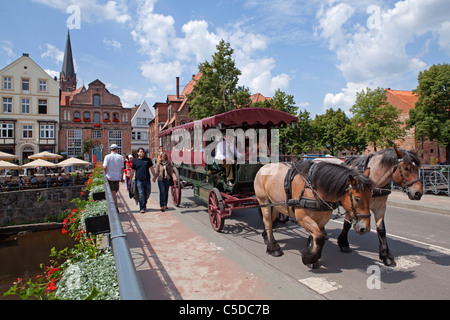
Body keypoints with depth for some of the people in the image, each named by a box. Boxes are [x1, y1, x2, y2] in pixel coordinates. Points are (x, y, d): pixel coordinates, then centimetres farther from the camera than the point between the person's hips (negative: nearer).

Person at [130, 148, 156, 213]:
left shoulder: (148, 160, 9)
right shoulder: (135, 161, 7)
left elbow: (152, 169, 13)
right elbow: (132, 171, 9)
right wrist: (130, 180, 7)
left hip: (147, 180, 2)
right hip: (139, 180, -2)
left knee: (147, 193, 8)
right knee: (141, 194, -6)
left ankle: (144, 203, 35)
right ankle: (142, 208, 2)